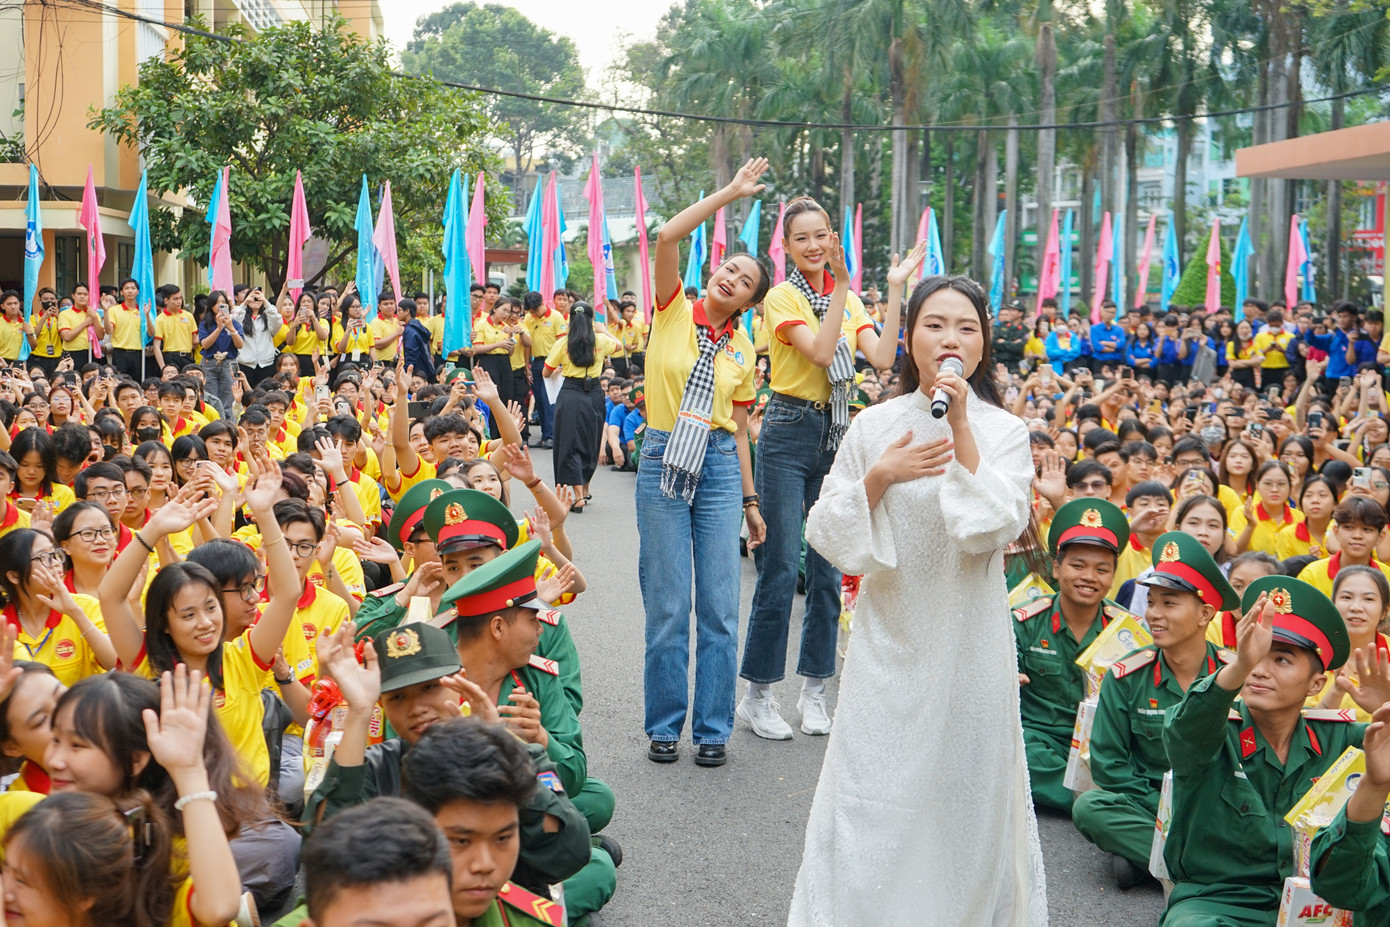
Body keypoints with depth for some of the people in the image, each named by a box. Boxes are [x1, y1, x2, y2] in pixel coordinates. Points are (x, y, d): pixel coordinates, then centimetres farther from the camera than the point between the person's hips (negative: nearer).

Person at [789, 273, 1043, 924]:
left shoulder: (1004, 431, -2)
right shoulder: (875, 425, 1)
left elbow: (994, 529, -17)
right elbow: (825, 533, 1)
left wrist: (962, 428, -19)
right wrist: (878, 477, -14)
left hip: (968, 639, -1)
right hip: (890, 635, 1)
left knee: (963, 790, 7)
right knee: (873, 790, 2)